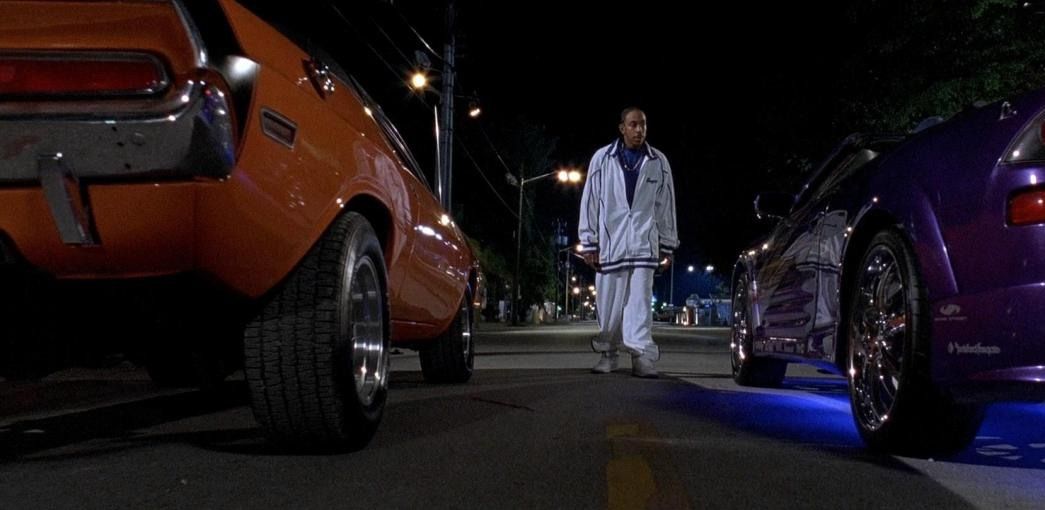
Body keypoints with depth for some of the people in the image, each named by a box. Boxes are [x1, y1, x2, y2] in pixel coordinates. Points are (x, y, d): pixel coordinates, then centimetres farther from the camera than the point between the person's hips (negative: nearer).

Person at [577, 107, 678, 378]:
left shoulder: (658, 162, 7)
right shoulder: (602, 159, 3)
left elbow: (666, 206, 10)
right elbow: (590, 202, 4)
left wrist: (667, 246, 8)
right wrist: (589, 243, 1)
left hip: (643, 244, 0)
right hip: (610, 243, 0)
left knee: (640, 300, -6)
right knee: (609, 302, 5)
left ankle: (642, 356, -9)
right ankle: (608, 354, 17)